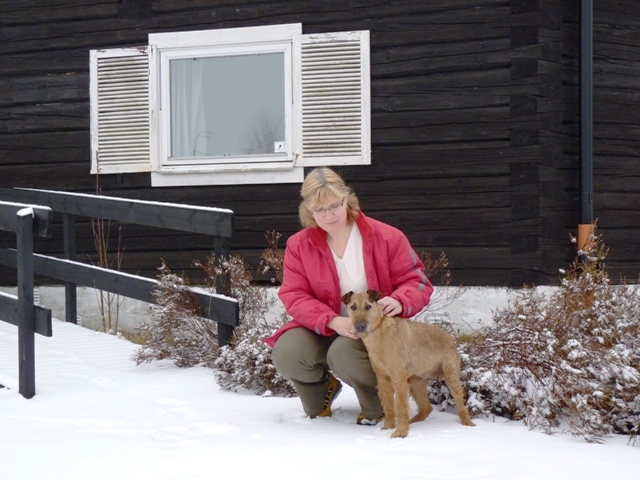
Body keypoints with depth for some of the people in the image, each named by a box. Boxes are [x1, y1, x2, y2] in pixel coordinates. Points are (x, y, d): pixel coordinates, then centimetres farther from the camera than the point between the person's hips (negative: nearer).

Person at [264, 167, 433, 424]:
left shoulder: (387, 237, -7)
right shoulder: (299, 245, -2)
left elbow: (416, 281, -4)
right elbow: (294, 296, -9)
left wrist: (399, 302, -30)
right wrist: (332, 321, -28)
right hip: (322, 330, 3)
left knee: (344, 353, -36)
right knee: (286, 354, -27)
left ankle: (378, 404, -3)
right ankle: (322, 385, 11)